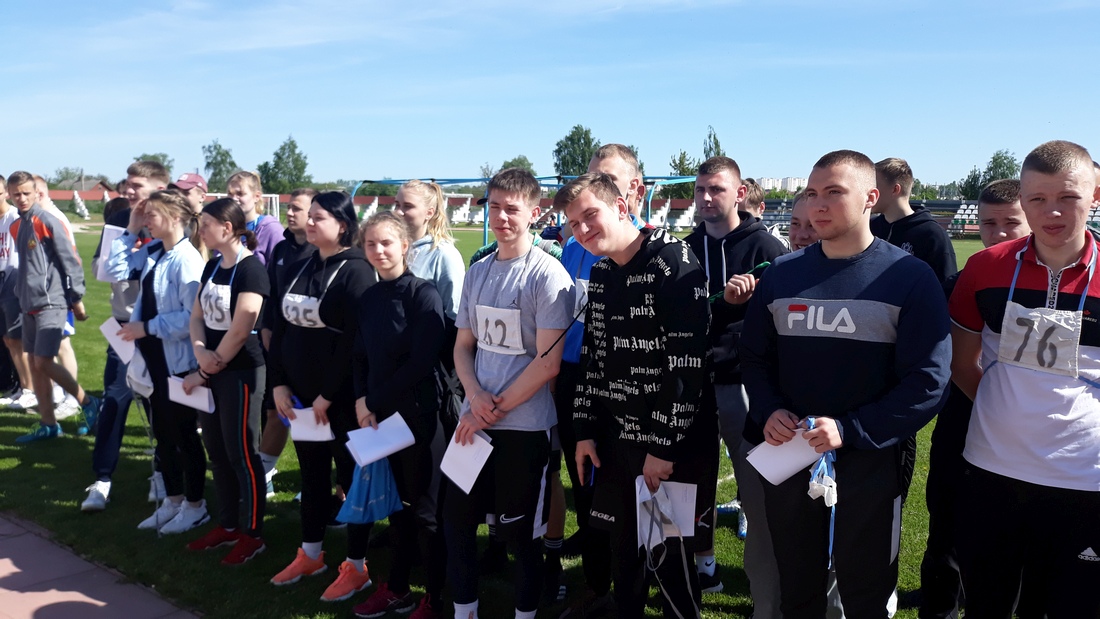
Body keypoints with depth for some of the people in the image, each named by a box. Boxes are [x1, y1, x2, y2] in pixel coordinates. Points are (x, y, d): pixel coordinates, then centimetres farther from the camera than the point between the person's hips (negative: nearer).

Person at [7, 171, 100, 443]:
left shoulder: (48, 222, -11)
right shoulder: (16, 226, 12)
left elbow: (71, 260, -11)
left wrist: (77, 298, -10)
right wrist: (20, 295, 18)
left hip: (51, 303, -8)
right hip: (29, 305, 8)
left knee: (44, 362, -12)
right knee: (34, 365, 8)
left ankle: (88, 403, 6)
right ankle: (48, 424, 15)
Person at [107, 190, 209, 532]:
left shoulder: (187, 260, -21)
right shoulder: (151, 251, 5)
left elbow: (193, 316, -24)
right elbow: (115, 270, 9)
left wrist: (147, 328, -18)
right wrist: (130, 231, 3)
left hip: (179, 361, -8)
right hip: (154, 357, 8)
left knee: (184, 432, 5)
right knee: (162, 431, 17)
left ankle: (195, 506, 21)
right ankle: (172, 500, 32)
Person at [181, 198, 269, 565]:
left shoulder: (251, 270, -16)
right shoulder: (213, 266, 9)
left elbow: (239, 332, -18)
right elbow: (197, 316, 7)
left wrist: (205, 371, -10)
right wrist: (200, 353, -13)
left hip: (241, 373, -8)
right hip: (211, 371, 8)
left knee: (241, 454, 0)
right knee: (216, 452, 15)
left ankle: (253, 534, 13)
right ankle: (227, 526, 29)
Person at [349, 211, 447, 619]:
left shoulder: (423, 294, -12)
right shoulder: (369, 298, 8)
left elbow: (422, 361, -17)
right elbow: (361, 355, 12)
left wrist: (377, 401, -11)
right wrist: (362, 400, -4)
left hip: (417, 415, -6)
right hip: (378, 414, 6)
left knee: (425, 505, 4)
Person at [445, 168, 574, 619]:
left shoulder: (548, 275, -11)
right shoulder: (477, 272, 8)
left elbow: (548, 362, -15)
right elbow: (464, 345, 12)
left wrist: (494, 410, -12)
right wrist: (475, 397, -7)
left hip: (525, 425, -5)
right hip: (475, 419, 6)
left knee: (519, 530, 7)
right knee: (457, 516, 12)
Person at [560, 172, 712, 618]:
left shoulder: (674, 261, -15)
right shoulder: (600, 273, 10)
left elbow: (689, 362, -20)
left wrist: (664, 446, -19)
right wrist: (585, 430, 11)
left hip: (673, 444, -7)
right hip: (616, 438, 7)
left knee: (669, 559, 3)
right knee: (624, 552, 17)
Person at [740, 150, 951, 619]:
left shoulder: (909, 277, -8)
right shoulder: (782, 274, 4)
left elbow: (927, 382, -13)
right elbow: (754, 356, 10)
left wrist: (851, 431, -21)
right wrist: (768, 411, -9)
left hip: (870, 468, -3)